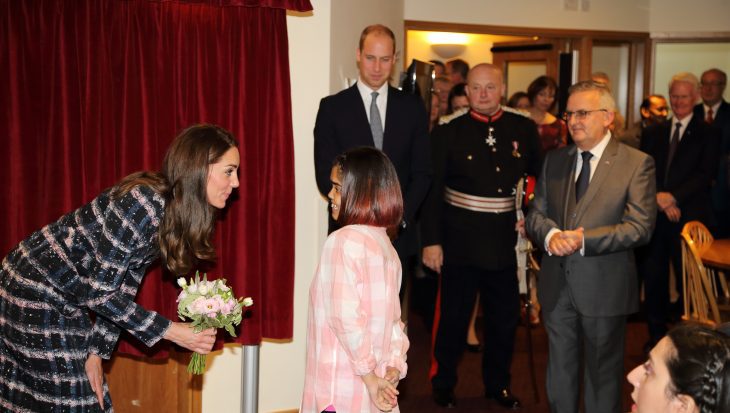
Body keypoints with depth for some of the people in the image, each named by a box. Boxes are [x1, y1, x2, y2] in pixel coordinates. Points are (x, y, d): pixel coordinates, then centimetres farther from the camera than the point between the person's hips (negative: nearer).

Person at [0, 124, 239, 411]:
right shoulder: (145, 204, -27)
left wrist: (97, 351, 1)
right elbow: (98, 291, -24)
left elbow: (123, 287, 5)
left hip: (63, 297, 8)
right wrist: (169, 331, -19)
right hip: (36, 292, -8)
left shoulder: (172, 215, 1)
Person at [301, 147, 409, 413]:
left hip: (343, 390, -7)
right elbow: (393, 317, 7)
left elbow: (345, 316, -19)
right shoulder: (385, 244, 9)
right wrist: (394, 366, 1)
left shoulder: (344, 240, -14)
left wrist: (369, 377, -14)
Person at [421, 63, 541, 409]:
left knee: (505, 317, 13)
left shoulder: (524, 129, 3)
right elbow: (431, 190, -7)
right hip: (460, 241, -3)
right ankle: (442, 383, 27)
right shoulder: (448, 132, -4)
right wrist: (431, 240, -11)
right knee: (453, 316, 7)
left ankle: (497, 384, 32)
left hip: (504, 241, 3)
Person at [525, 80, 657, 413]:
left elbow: (640, 227, -15)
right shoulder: (554, 160, 8)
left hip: (604, 287, -4)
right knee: (560, 372, 16)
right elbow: (535, 214, 7)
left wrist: (583, 240, -23)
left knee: (603, 373, 12)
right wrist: (551, 235, -16)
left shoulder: (637, 163, -8)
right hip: (557, 285, 4)